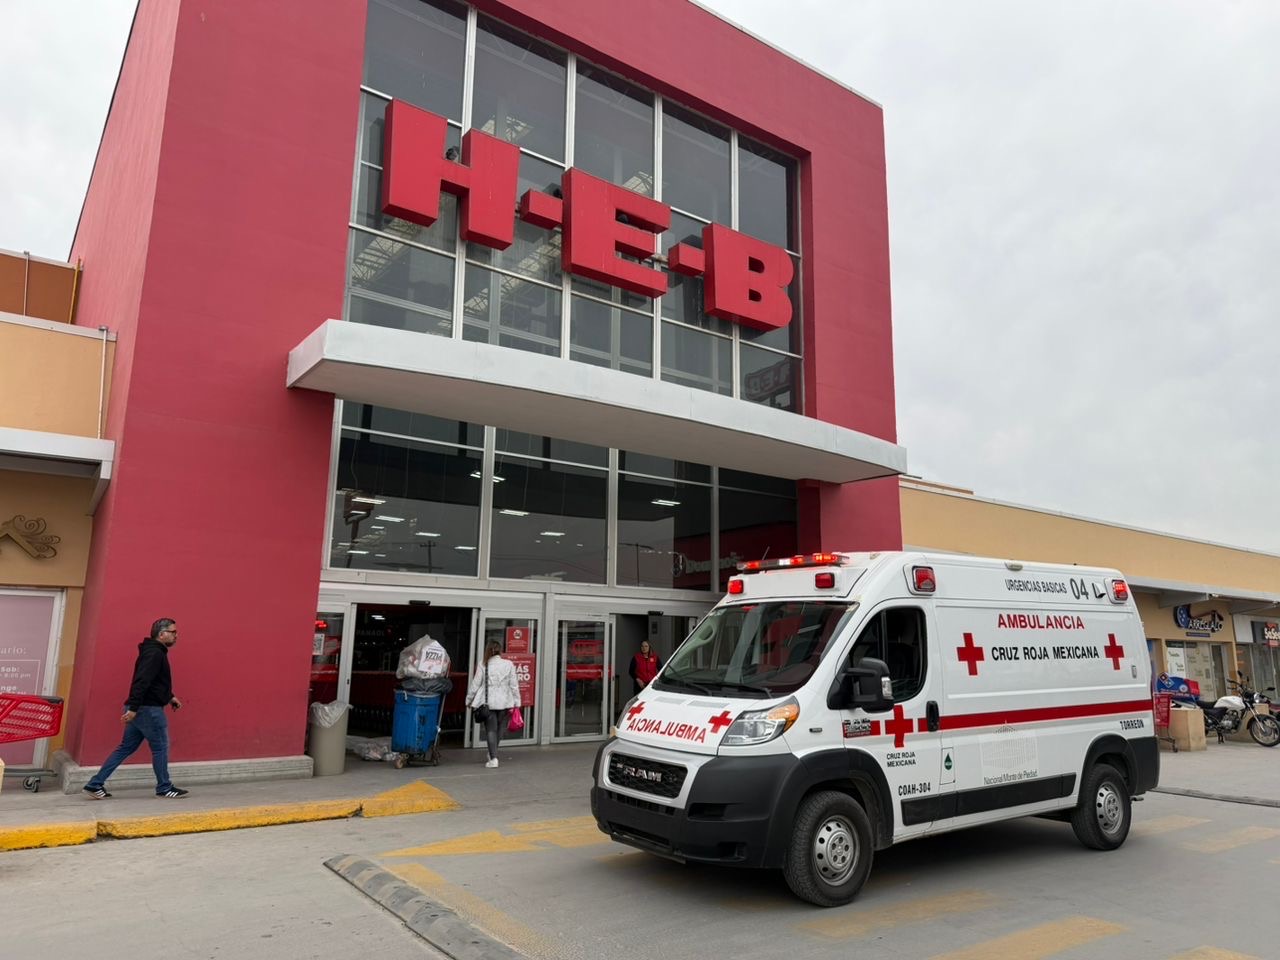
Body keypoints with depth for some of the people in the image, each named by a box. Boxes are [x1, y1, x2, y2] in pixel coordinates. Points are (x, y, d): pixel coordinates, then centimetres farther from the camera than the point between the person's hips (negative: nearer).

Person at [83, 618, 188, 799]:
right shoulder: (155, 654, -17)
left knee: (126, 748, 14)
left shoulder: (154, 652, 16)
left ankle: (95, 784, 16)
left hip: (139, 709, 10)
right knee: (160, 748, 2)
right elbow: (141, 682, -25)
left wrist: (169, 697, 25)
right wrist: (133, 708, -29)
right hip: (149, 709, -10)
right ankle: (164, 789, 12)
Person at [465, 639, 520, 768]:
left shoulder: (483, 666, -3)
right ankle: (493, 753, 28)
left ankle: (493, 758, -5)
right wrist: (516, 703, 5)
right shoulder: (509, 665, -1)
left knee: (490, 729, 3)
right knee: (499, 728, 17)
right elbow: (514, 685, -1)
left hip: (488, 703, -1)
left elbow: (475, 685, 0)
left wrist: (469, 701, 13)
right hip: (504, 702, 1)